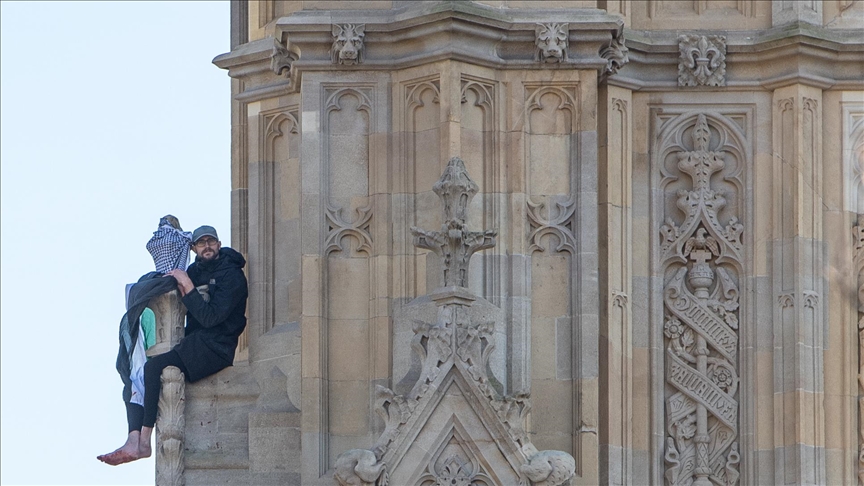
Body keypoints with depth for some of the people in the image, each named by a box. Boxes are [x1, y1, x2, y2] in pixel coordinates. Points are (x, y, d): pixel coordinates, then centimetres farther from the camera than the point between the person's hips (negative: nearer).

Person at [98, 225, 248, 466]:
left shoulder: (232, 275, -7)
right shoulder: (194, 271, 16)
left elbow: (210, 317, -17)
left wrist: (188, 286, -17)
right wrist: (179, 287, -4)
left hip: (215, 348, -8)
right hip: (192, 345, 8)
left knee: (155, 366, -25)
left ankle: (143, 443, -22)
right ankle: (134, 440, -22)